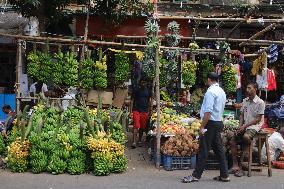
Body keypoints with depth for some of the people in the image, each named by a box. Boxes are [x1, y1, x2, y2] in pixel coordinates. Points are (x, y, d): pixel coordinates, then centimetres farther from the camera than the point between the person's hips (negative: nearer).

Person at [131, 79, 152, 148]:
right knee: (136, 126, -11)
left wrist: (148, 111, 10)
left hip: (145, 111, 3)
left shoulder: (148, 91, 9)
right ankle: (134, 142, -15)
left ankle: (140, 141, 23)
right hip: (136, 110, -3)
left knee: (142, 127, 8)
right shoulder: (136, 90, 2)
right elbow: (133, 100, 4)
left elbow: (149, 101, 15)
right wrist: (131, 110, -2)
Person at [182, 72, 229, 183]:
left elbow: (208, 112, -22)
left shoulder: (210, 91, -15)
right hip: (219, 122, 9)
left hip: (210, 123, -9)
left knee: (204, 150, -4)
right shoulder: (222, 91, 13)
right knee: (219, 149, 12)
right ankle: (224, 175, 16)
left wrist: (202, 127, -19)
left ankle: (196, 175, 2)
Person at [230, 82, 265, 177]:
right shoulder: (245, 101, 11)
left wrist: (245, 126, -17)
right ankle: (235, 166, -1)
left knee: (246, 136, -38)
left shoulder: (260, 102, -10)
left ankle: (246, 149, -4)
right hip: (244, 126, 7)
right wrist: (240, 127, -3)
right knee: (233, 142, -5)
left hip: (254, 126, -7)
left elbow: (258, 119, -13)